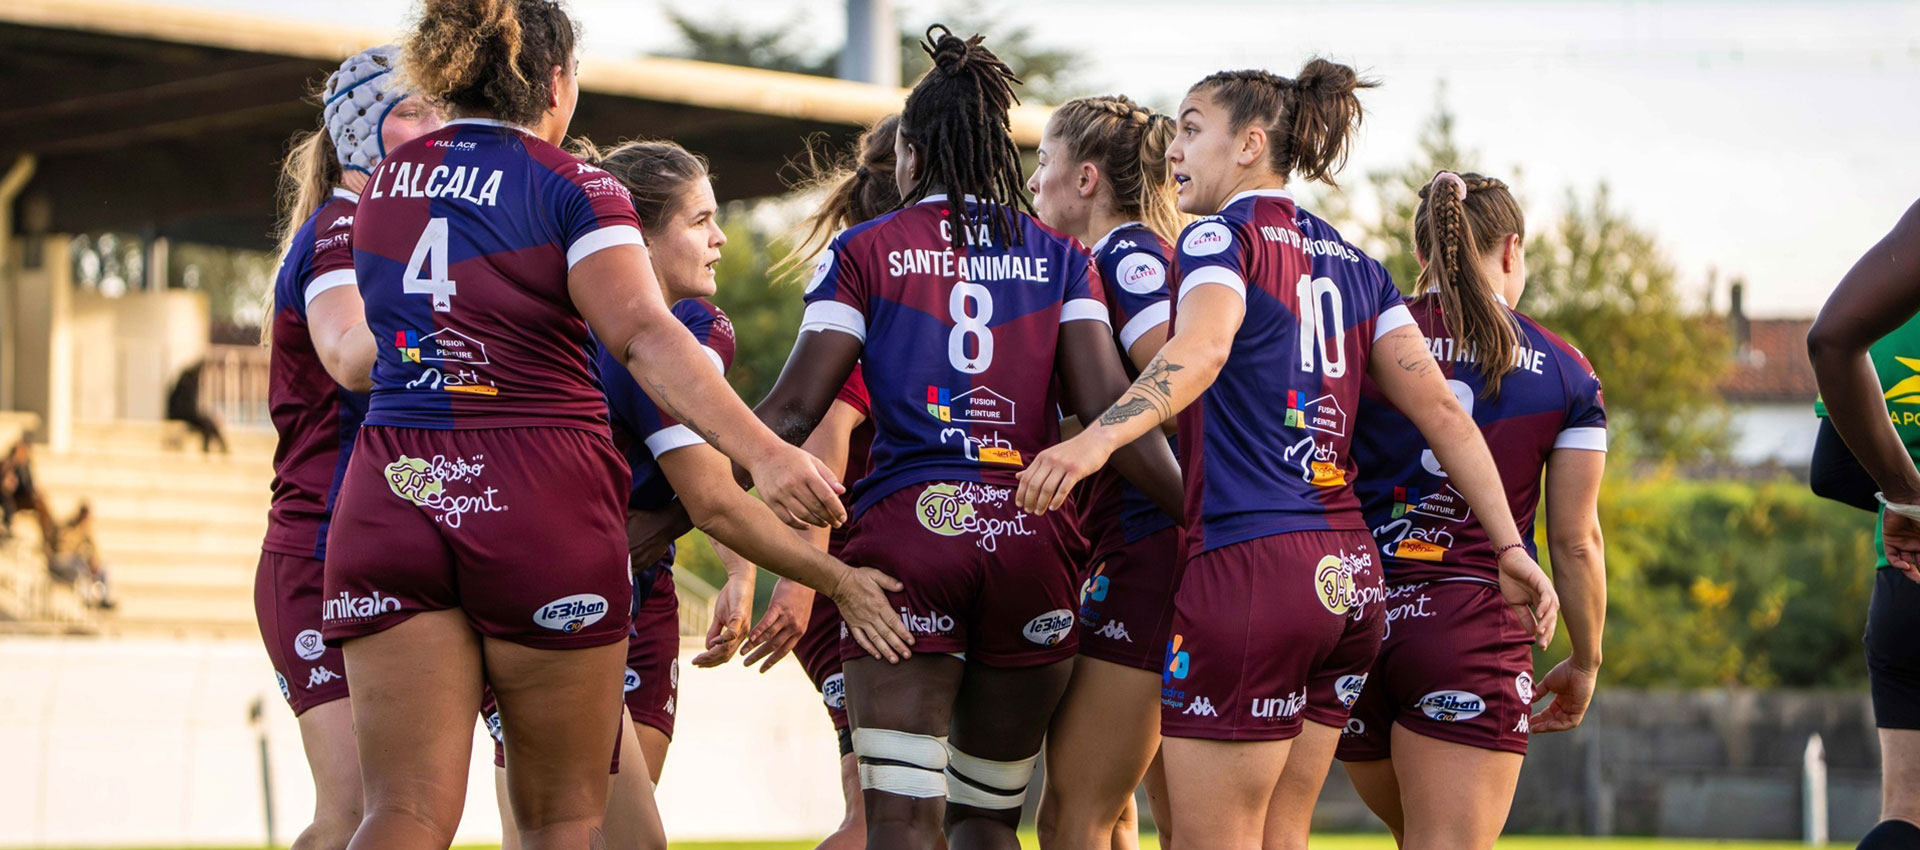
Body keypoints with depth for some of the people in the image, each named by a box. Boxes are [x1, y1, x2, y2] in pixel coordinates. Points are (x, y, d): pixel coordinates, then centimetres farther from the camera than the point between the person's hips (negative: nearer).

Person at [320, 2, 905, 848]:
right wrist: (764, 452, -25)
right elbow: (644, 335, -17)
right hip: (540, 496, -4)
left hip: (391, 493, 4)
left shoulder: (382, 182, 14)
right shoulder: (572, 187, -2)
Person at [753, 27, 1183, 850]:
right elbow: (1108, 411, 0)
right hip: (1030, 536, 3)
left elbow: (794, 409, 0)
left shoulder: (865, 251, 6)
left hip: (908, 530, -2)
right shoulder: (1057, 257, 12)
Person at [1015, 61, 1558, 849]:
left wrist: (1094, 440, -40)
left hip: (1249, 562, -8)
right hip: (1348, 571, 8)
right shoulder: (1355, 265, 18)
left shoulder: (1224, 235, -4)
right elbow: (1440, 409, 11)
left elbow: (1200, 351, -25)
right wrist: (1510, 547, 9)